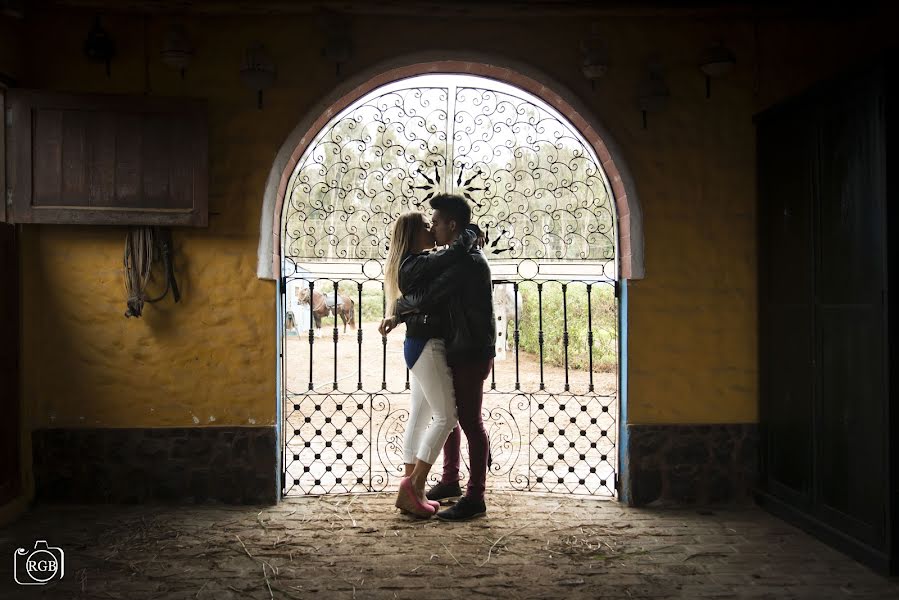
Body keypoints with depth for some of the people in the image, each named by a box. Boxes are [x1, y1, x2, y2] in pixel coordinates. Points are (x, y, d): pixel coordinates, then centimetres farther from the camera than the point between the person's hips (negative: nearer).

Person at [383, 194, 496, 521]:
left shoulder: (466, 261, -20)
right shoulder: (462, 257, 14)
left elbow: (426, 298, -22)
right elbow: (436, 300, 16)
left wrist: (400, 306, -2)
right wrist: (401, 317, 5)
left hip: (471, 353, -10)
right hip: (458, 350, 10)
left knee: (470, 421, -4)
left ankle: (475, 498, 5)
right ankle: (450, 481, 32)